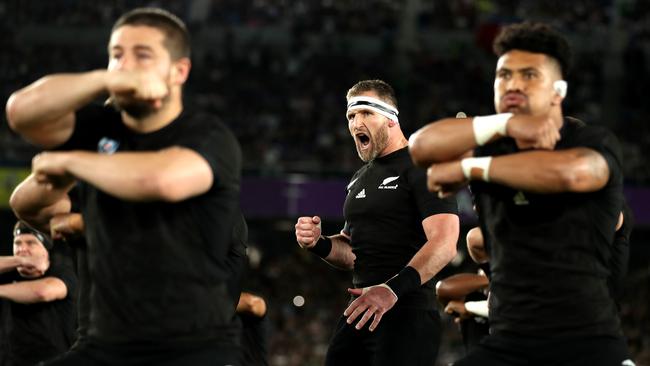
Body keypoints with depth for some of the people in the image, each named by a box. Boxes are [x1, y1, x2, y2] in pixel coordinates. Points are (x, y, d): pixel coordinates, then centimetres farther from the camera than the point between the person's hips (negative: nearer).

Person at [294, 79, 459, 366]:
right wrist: (319, 244, 6)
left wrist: (394, 288, -32)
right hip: (360, 311, 8)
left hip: (407, 313, -8)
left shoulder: (421, 167, -6)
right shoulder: (360, 179, 20)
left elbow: (444, 243, -19)